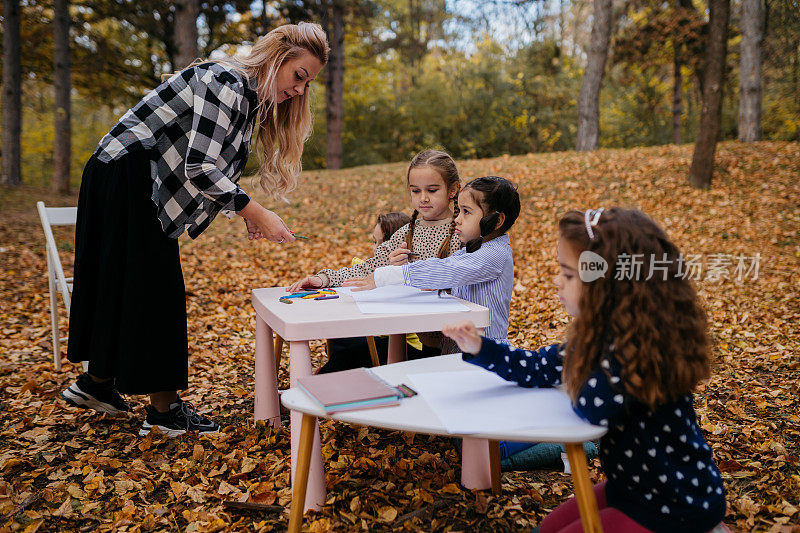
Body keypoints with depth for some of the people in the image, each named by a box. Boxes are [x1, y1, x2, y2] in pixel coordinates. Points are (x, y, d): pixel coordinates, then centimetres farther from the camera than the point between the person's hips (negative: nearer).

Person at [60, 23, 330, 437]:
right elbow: (199, 168, -26)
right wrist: (257, 213, -22)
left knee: (123, 283, 16)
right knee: (155, 288, -5)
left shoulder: (248, 97, 13)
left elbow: (210, 166, 15)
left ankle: (97, 382, 31)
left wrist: (243, 213, 3)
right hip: (127, 176, -10)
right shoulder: (227, 84, -19)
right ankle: (164, 411, 5)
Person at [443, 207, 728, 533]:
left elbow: (595, 406, -40)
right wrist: (479, 348, -3)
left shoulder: (642, 341, -29)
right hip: (635, 486, 9)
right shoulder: (604, 333, 0)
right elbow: (540, 369, 8)